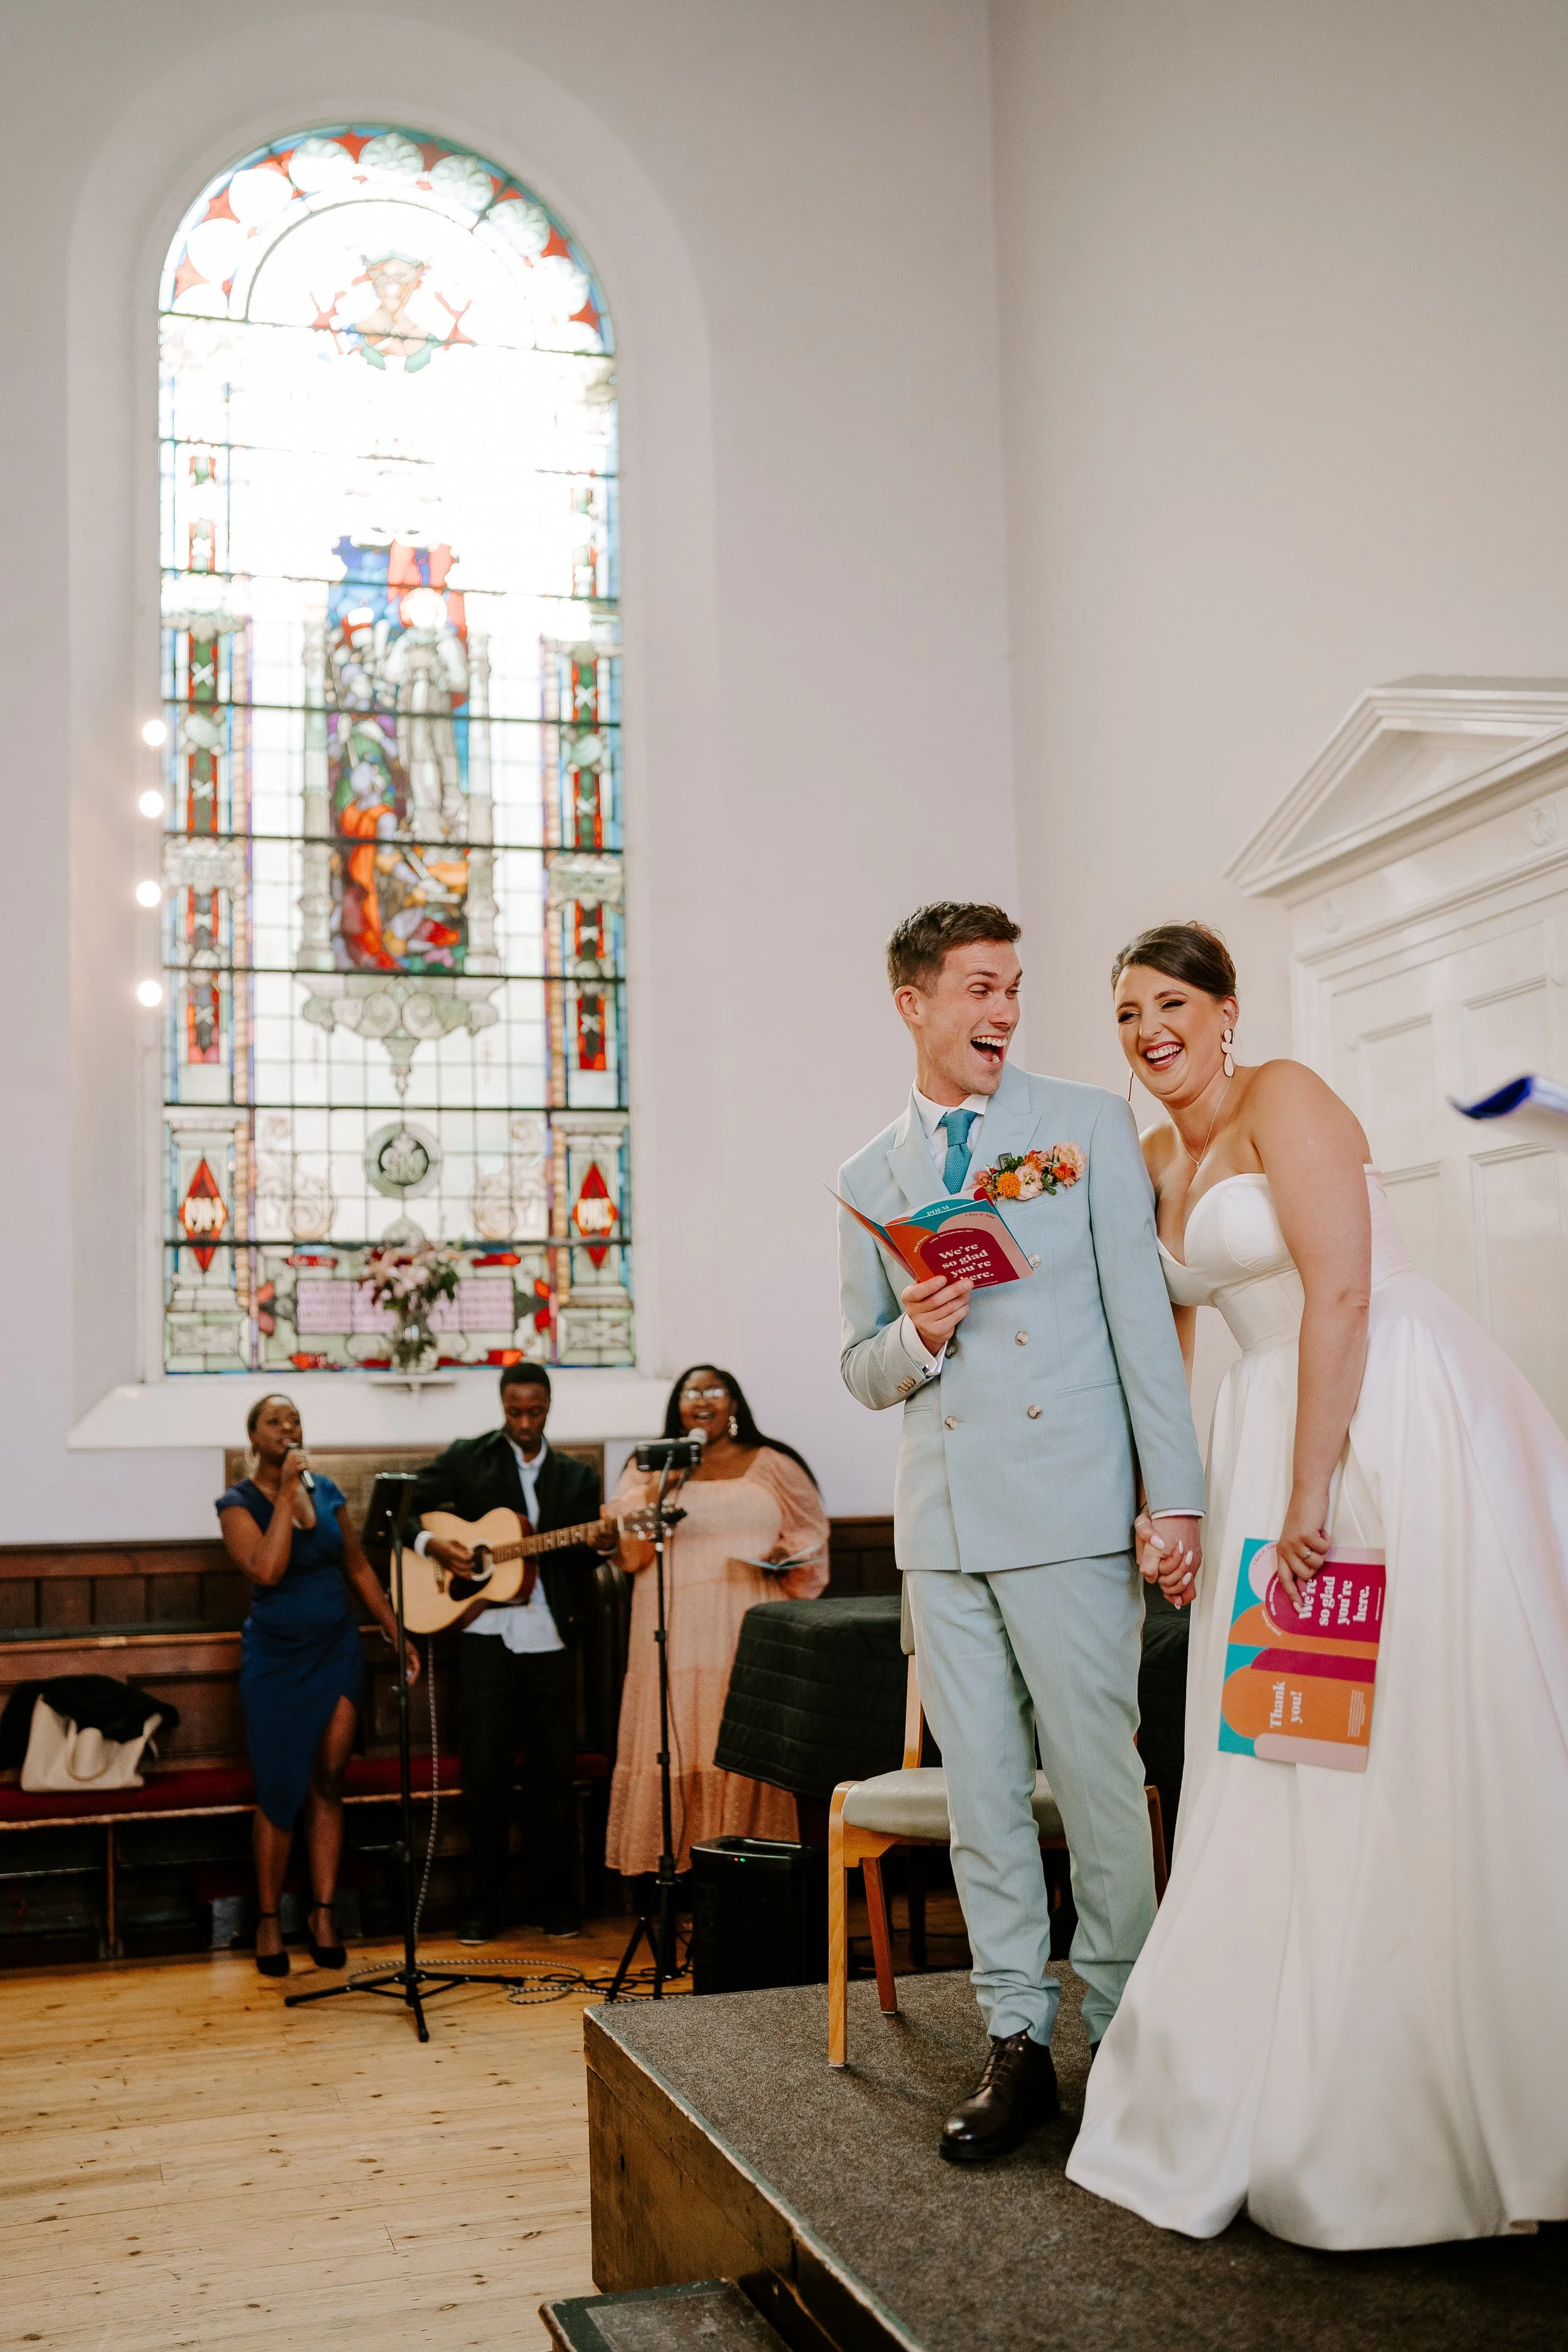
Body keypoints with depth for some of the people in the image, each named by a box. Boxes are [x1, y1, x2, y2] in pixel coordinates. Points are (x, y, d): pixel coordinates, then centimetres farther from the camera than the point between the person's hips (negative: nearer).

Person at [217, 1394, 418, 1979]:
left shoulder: (326, 1491, 6)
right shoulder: (239, 1502, -7)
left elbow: (359, 1569, 12)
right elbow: (266, 1569, -24)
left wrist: (399, 1635, 9)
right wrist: (287, 1492, -20)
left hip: (337, 1650, 3)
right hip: (275, 1658, -3)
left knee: (328, 1784, 3)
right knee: (279, 1791, 1)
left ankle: (322, 1914, 11)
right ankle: (268, 1920, 13)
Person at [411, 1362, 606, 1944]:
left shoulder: (576, 1477, 13)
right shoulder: (465, 1459, 7)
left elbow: (580, 1554, 3)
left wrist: (599, 1542, -19)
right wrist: (432, 1544, -12)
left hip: (550, 1639, 1)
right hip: (485, 1634, -1)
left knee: (553, 1775, 3)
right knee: (484, 1774, 2)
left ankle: (557, 1904, 14)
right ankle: (484, 1906, 13)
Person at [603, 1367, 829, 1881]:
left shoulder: (772, 1465, 12)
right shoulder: (651, 1468, 13)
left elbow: (811, 1531, 15)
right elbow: (627, 1549, 2)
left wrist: (786, 1555, -6)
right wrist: (662, 1486, -9)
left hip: (751, 1635, 0)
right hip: (679, 1637, 0)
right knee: (678, 1747, -4)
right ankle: (676, 1863, 0)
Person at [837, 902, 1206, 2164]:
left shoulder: (1089, 1124, 4)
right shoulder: (869, 1180, 13)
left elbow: (1142, 1311, -2)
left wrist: (1176, 1493, -8)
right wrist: (914, 1340, -7)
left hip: (1069, 1510, -3)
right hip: (942, 1524, 4)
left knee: (1099, 1778, -1)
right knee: (982, 1794, 8)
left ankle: (1126, 2038, 15)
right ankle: (1018, 2044, 19)